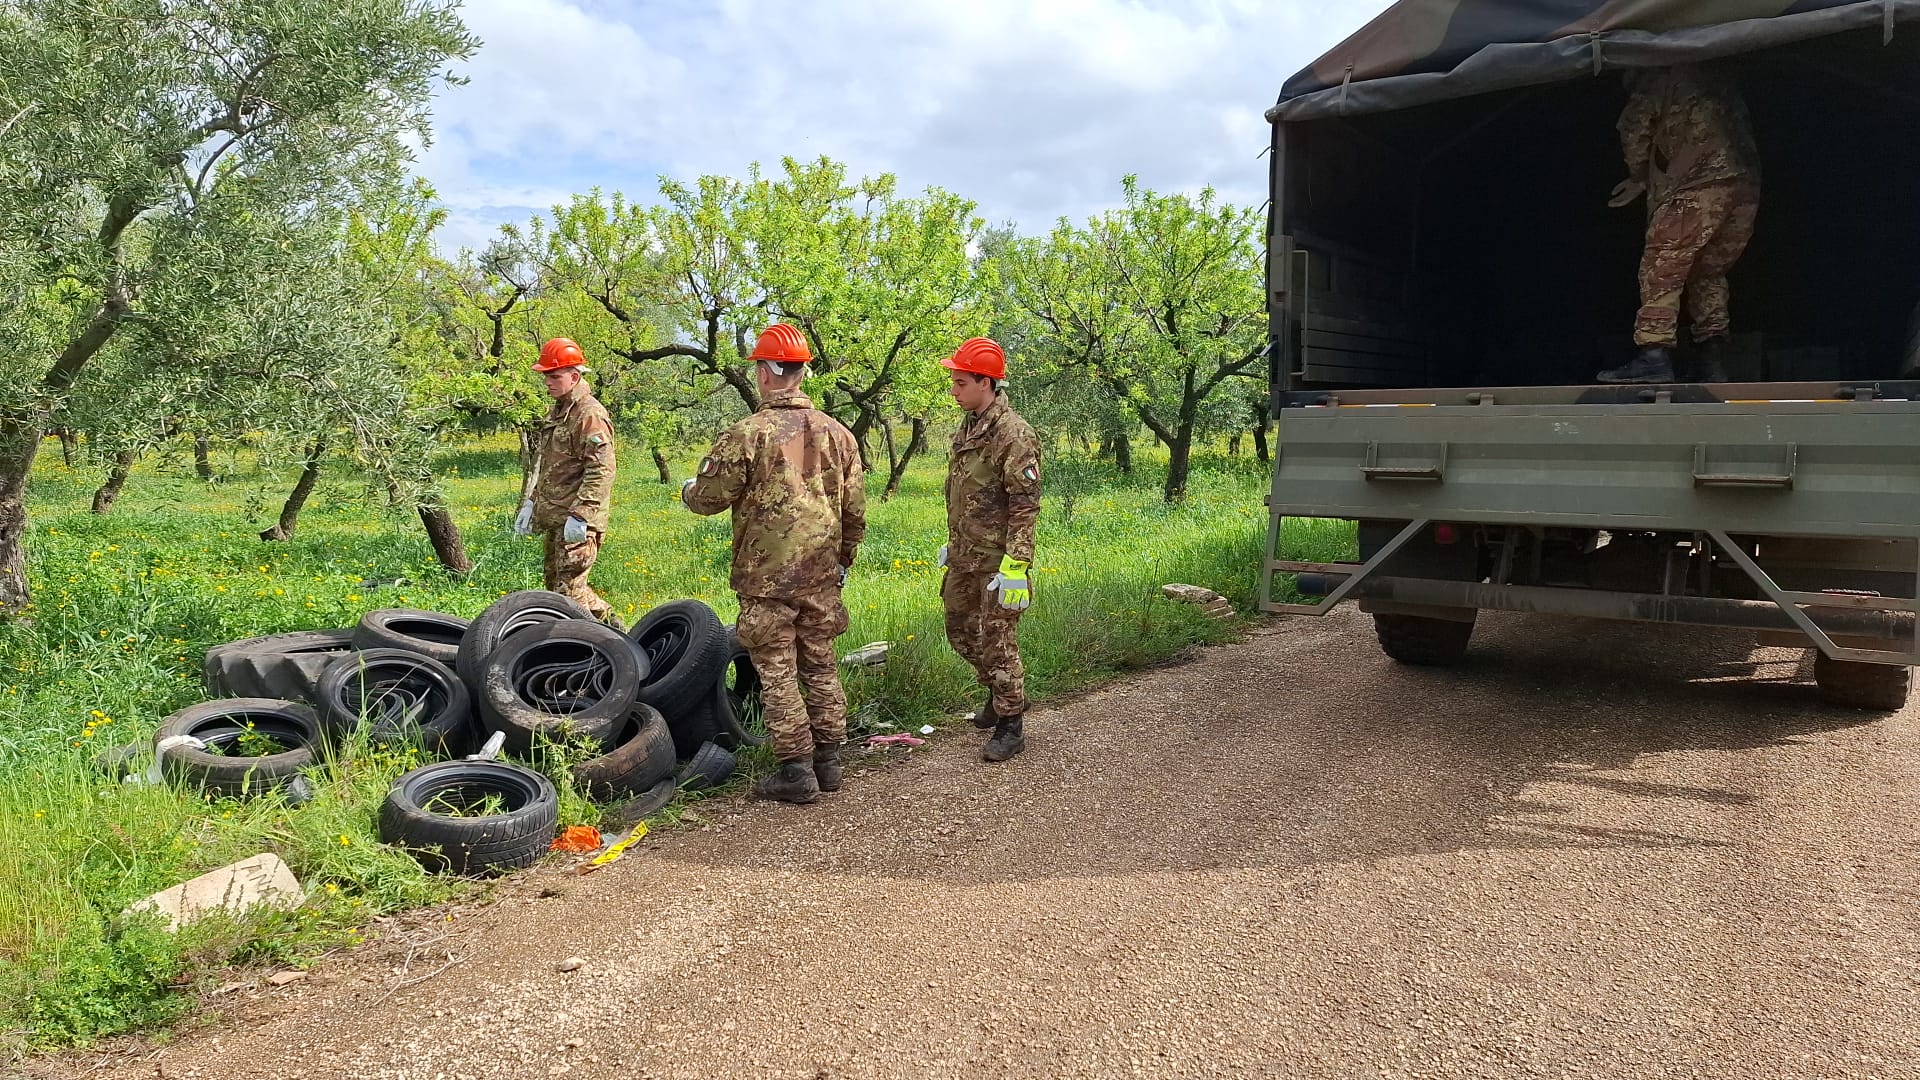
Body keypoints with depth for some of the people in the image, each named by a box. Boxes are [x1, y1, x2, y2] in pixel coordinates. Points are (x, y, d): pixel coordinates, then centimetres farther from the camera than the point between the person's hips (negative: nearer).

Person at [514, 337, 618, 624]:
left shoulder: (590, 415, -15)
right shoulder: (556, 411, 17)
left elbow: (601, 471, -23)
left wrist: (580, 515, -28)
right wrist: (532, 502, 21)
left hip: (577, 524, -10)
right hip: (553, 519, 10)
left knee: (569, 590, -10)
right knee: (554, 581, 17)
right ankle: (610, 622, 28)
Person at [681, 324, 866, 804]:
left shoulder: (747, 434, -12)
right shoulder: (837, 433, 5)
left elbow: (710, 497, -6)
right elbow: (855, 511, 10)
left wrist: (688, 491, 17)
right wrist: (843, 560, 23)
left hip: (766, 577, -5)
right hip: (821, 576, 5)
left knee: (777, 671, 3)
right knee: (820, 667, 15)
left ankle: (796, 770, 6)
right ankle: (828, 760, 23)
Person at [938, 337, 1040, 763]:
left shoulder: (1014, 435, -18)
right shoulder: (968, 428, 10)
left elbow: (1025, 507, -21)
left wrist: (1015, 567, -25)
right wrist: (951, 543, 22)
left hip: (996, 561, -9)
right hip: (964, 557, 9)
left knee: (997, 643, -2)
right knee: (960, 630, 19)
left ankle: (1011, 726, 12)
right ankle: (1001, 694, 39)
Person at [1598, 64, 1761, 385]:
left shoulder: (1665, 74, 11)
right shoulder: (1719, 80, 33)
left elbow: (1634, 124, -1)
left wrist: (1638, 177, 15)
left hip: (1699, 183, -7)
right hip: (1747, 188, 7)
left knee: (1661, 269, -7)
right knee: (1709, 273, 15)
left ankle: (1655, 355, -18)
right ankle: (1712, 361, 7)